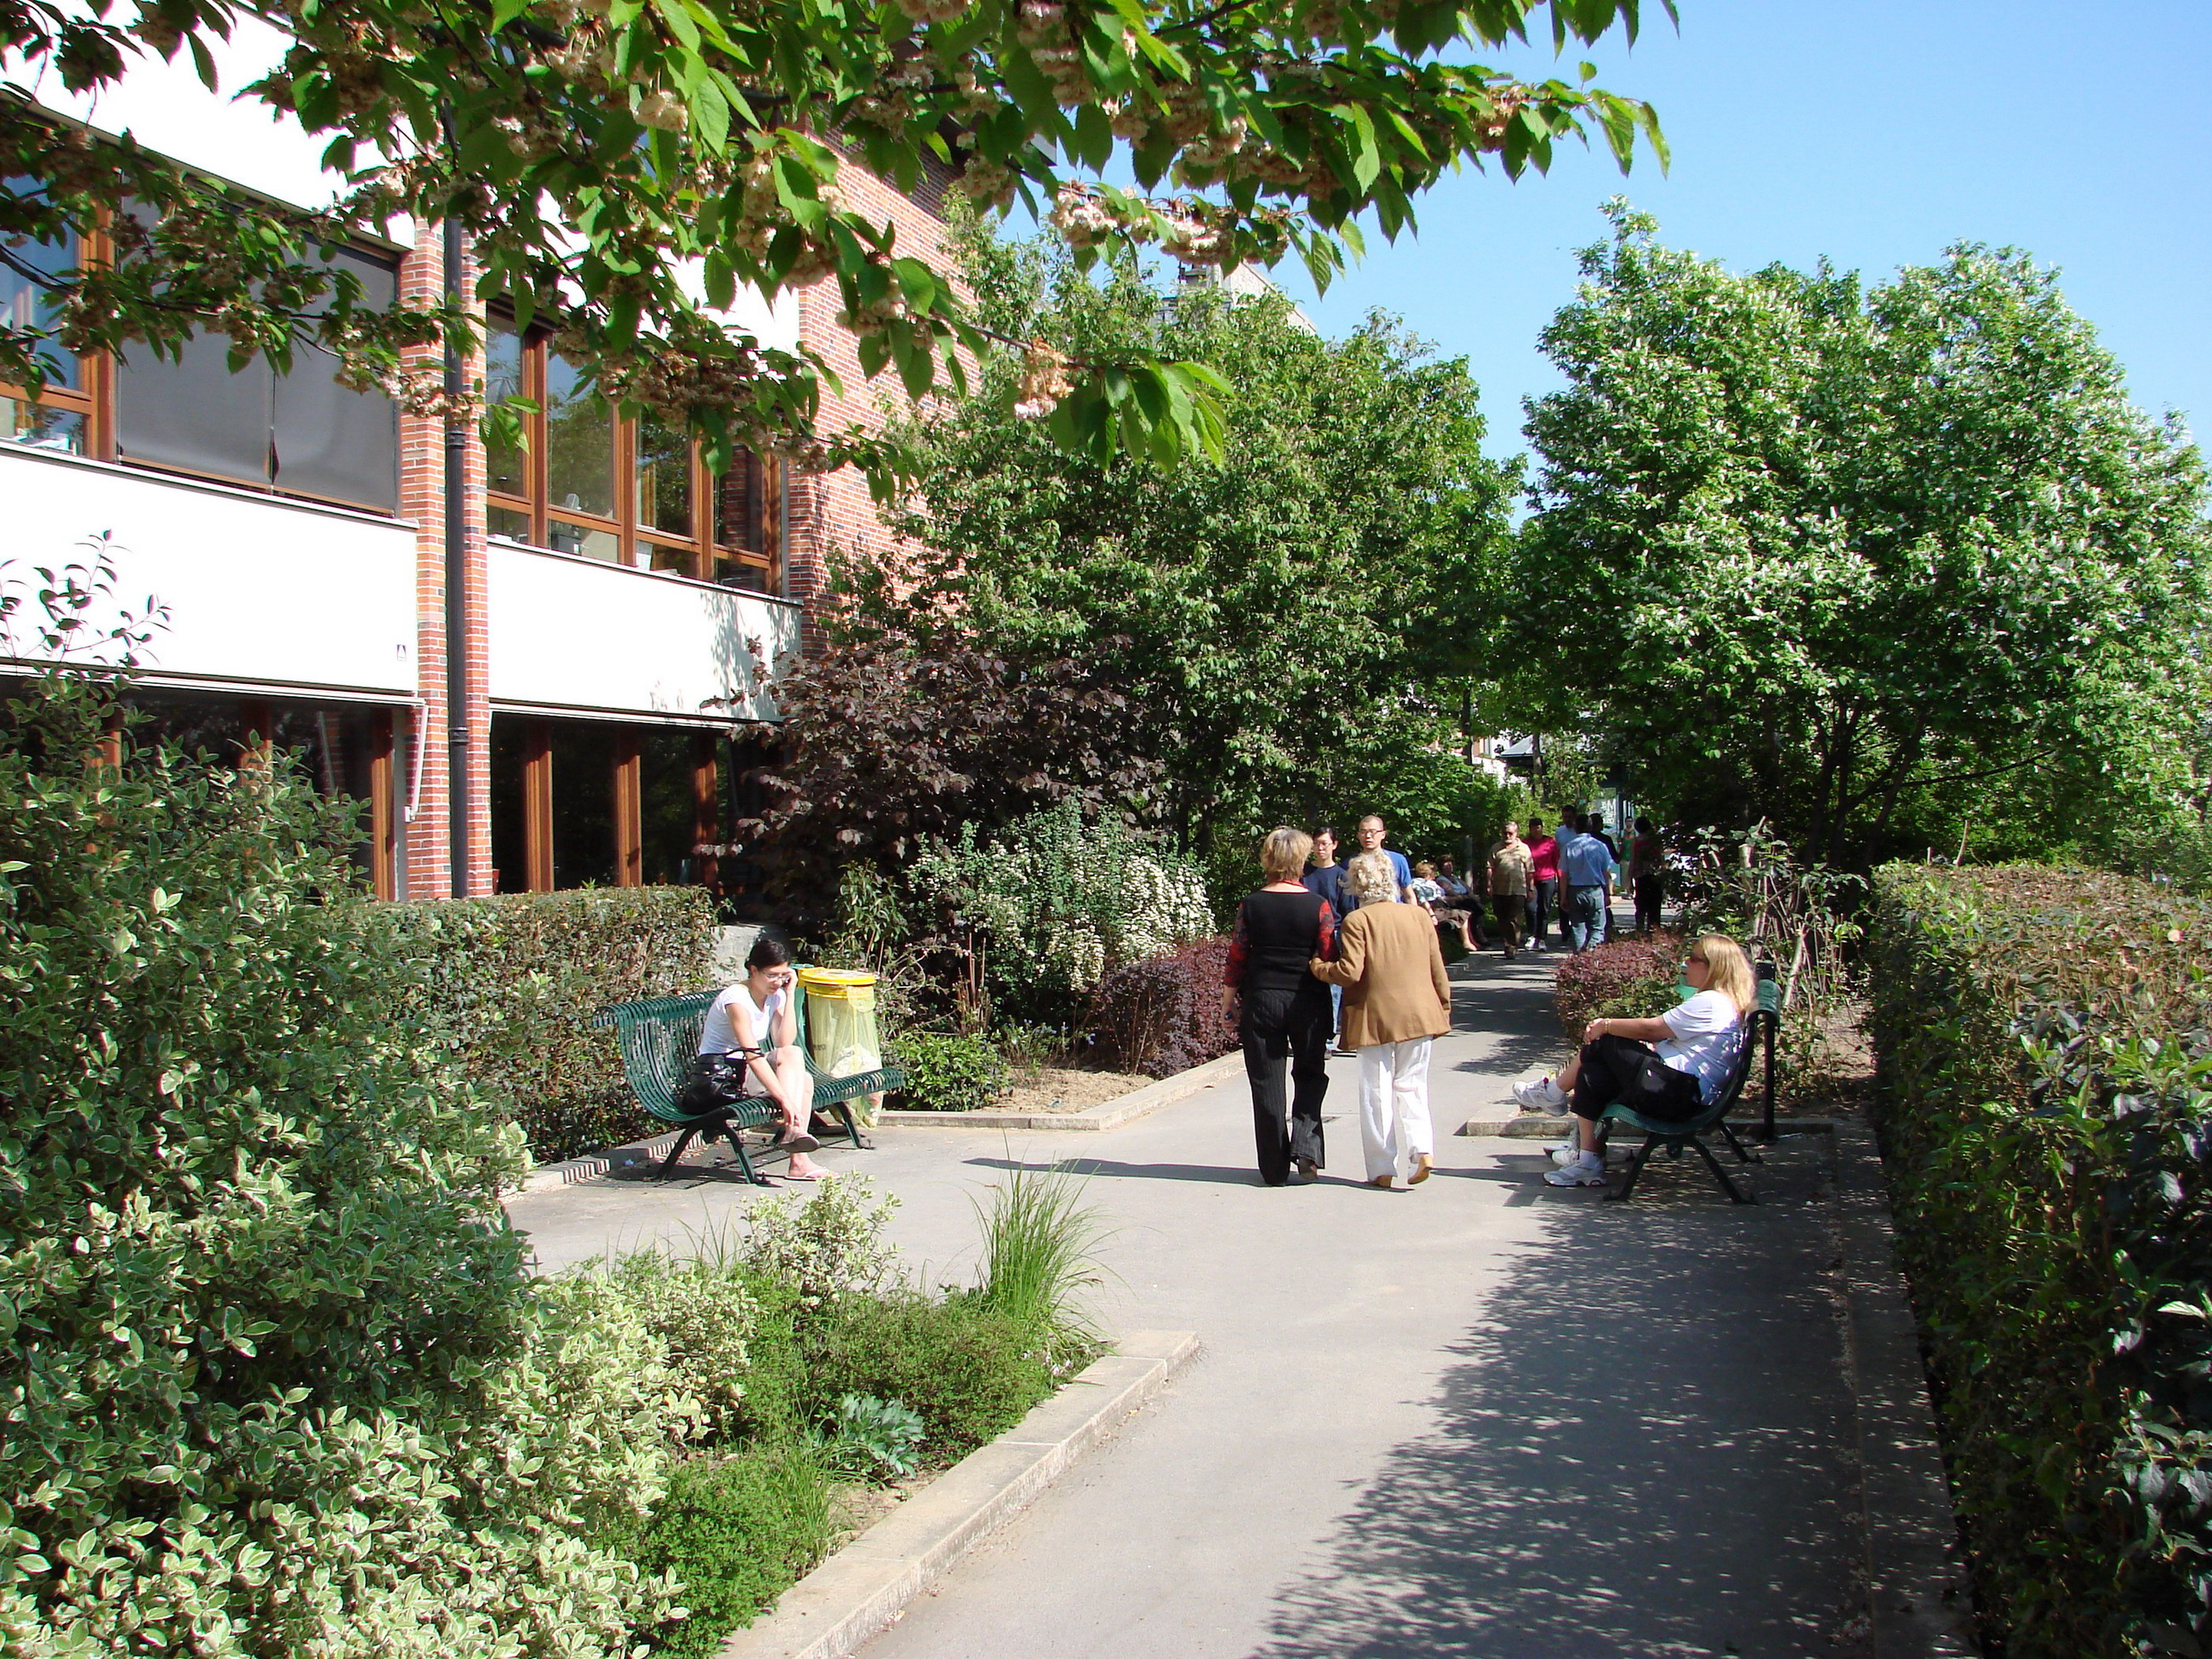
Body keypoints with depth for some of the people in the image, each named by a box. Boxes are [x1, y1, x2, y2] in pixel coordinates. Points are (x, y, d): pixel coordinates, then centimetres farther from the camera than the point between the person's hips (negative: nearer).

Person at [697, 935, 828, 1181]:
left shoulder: (775, 995, 3)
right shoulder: (736, 999, -21)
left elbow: (785, 1041, -11)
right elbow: (753, 1056, -30)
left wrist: (789, 995, -13)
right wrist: (785, 1099, -35)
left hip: (748, 1072, 8)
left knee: (805, 1081, -17)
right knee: (792, 1055, -25)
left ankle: (798, 1161, -18)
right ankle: (791, 1128, -28)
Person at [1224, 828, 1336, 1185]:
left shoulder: (1251, 905, -3)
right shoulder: (1318, 905, -7)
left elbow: (1237, 956, -1)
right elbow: (1330, 959, -5)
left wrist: (1228, 998, 10)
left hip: (1261, 1001, 1)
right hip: (1307, 1002, -1)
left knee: (1266, 1084, 8)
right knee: (1310, 1076, 17)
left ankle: (1275, 1168, 11)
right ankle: (1305, 1147, -2)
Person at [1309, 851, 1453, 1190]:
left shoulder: (1357, 921, -11)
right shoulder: (1419, 916, 4)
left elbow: (1350, 972, -17)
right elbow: (1437, 971, 7)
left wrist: (1318, 967, 0)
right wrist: (1443, 1009, 17)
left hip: (1376, 1019, -4)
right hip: (1420, 1017, 4)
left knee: (1377, 1094, 5)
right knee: (1411, 1087, 13)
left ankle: (1383, 1170, 7)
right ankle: (1420, 1149, -6)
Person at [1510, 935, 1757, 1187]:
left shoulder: (1710, 1003, -14)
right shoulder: (1723, 1002, 19)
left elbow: (1651, 1029, -15)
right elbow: (1660, 1035, 16)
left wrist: (1606, 1026, -1)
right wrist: (1606, 1028, 8)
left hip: (1676, 1093, -11)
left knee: (1602, 1044, -7)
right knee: (1592, 1072, 5)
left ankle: (1554, 1092, 14)